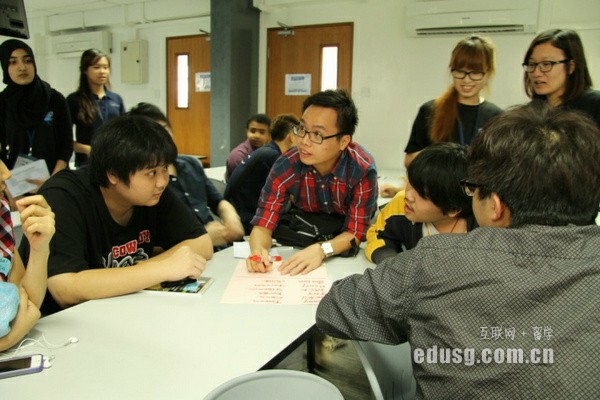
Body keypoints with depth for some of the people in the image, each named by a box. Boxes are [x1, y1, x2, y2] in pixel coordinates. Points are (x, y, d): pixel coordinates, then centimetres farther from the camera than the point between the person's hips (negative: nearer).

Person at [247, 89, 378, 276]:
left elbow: (355, 231, -23)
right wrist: (258, 251, -42)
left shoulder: (363, 170, -29)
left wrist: (321, 250, -43)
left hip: (343, 246, 2)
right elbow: (263, 224, -19)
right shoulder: (285, 167, -23)